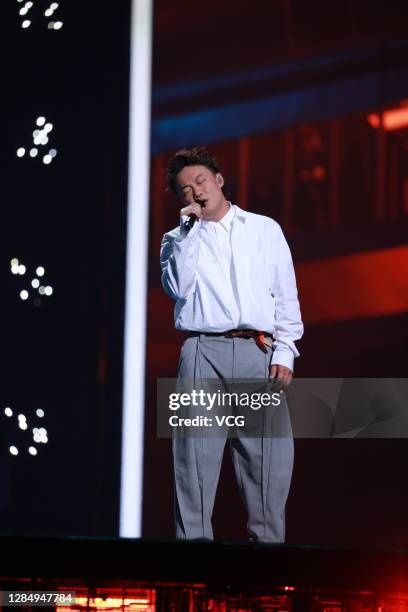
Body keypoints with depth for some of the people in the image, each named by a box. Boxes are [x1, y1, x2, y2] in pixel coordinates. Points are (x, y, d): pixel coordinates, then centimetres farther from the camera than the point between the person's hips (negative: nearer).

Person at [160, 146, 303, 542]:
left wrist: (285, 353, 1)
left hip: (259, 354, 1)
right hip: (204, 351, -1)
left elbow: (286, 295, 12)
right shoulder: (179, 239, 15)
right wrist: (191, 227, -2)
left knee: (266, 457, -3)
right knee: (196, 454, -7)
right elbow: (178, 286, -5)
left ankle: (267, 540, 0)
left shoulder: (265, 229, 16)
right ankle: (193, 541, -7)